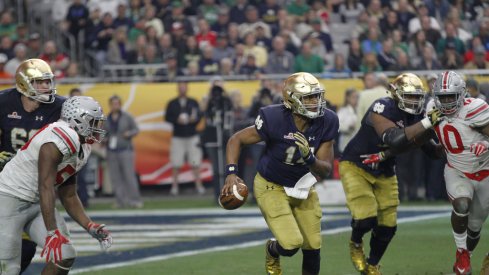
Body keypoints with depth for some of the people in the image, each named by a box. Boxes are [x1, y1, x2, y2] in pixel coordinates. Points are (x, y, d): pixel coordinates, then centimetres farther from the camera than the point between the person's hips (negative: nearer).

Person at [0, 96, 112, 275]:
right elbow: (46, 187, -29)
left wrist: (89, 226, 5)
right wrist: (52, 233, -32)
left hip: (37, 204, 10)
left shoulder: (82, 150, 8)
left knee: (65, 257, -3)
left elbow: (68, 196, 16)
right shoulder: (60, 138, -24)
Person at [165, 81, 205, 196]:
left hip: (192, 136, 1)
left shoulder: (193, 102, 9)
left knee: (195, 163, -2)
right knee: (176, 164, -2)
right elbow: (167, 117, 1)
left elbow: (199, 115, 4)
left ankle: (199, 186, 2)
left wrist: (195, 119, -18)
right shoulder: (172, 104, 6)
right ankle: (174, 186, 2)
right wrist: (177, 120, -17)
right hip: (178, 138, -1)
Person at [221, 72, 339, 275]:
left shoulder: (326, 122, -16)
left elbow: (326, 170, -12)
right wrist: (231, 173, -25)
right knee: (291, 244, -16)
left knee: (312, 248, 4)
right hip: (272, 187, -4)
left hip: (302, 187, 4)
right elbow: (236, 140, -13)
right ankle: (272, 252, 22)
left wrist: (310, 159, -33)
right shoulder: (275, 120, -27)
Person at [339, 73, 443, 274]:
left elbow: (432, 150, -5)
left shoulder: (416, 116, -7)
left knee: (387, 226, 3)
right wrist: (428, 122, -42)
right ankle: (355, 244, 17)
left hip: (383, 173, 6)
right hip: (355, 167, -6)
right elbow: (395, 139, -41)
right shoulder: (382, 109, -27)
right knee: (366, 218, -19)